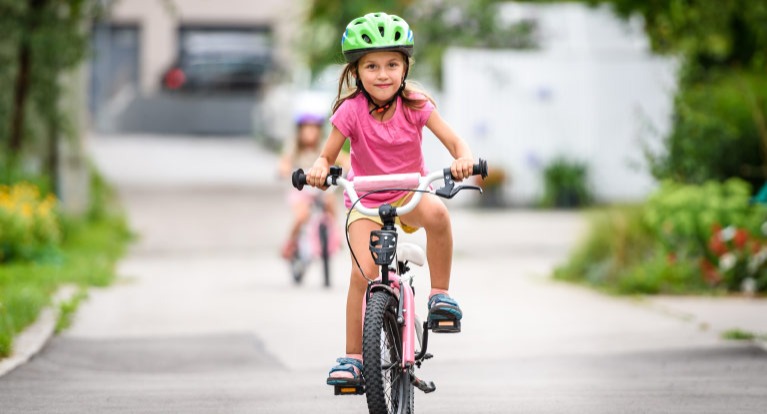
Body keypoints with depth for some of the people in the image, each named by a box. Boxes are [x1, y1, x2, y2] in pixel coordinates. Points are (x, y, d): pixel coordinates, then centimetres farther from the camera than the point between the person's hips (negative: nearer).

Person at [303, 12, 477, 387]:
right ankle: (352, 357, -7)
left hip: (410, 192, 0)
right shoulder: (351, 110, -14)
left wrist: (463, 159, -40)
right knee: (363, 271, -21)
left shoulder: (415, 105, -12)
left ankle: (440, 294, -16)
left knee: (436, 213, -36)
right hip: (365, 201, 0)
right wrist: (318, 169, -33)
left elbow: (455, 142, -17)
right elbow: (328, 155, -8)